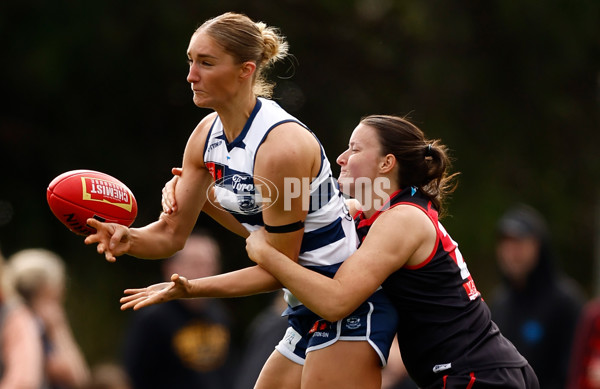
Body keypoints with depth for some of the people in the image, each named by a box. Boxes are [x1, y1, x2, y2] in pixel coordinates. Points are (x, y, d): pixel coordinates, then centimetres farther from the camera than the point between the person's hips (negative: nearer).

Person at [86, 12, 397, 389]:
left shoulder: (281, 147, -23)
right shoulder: (207, 136, 3)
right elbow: (172, 233, 8)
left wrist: (190, 289, -23)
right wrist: (130, 238, -14)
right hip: (308, 313, 10)